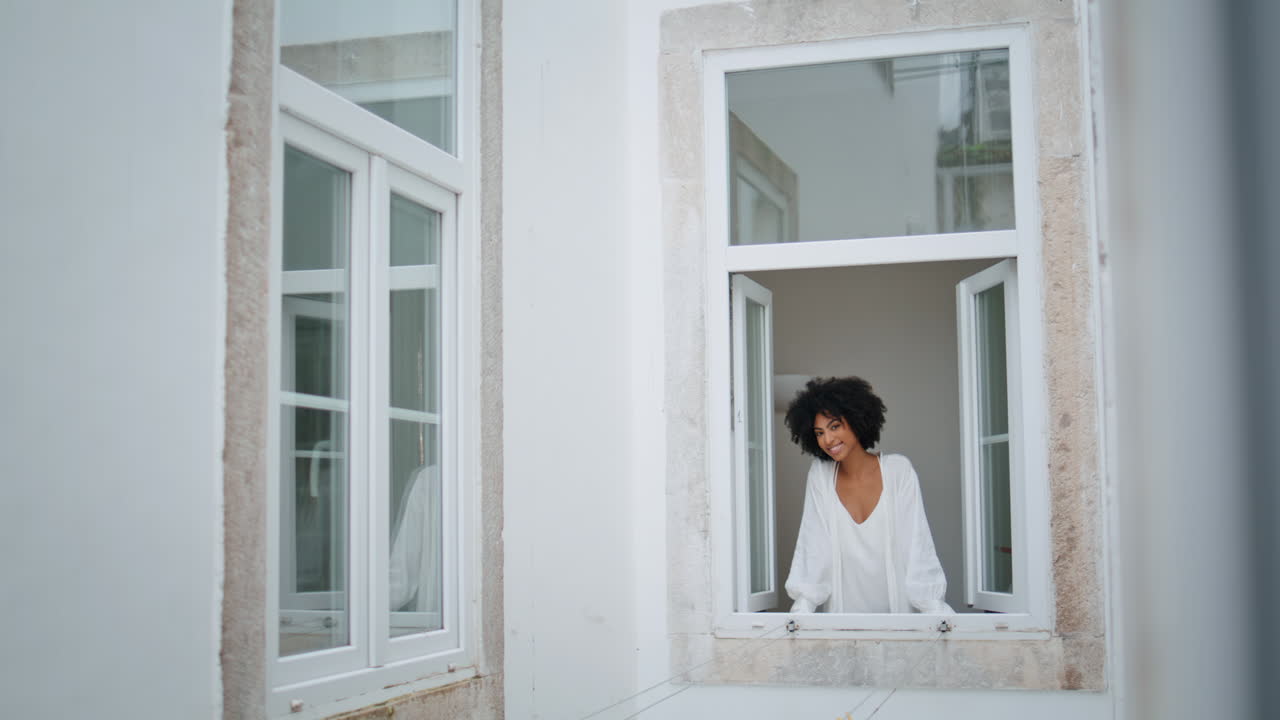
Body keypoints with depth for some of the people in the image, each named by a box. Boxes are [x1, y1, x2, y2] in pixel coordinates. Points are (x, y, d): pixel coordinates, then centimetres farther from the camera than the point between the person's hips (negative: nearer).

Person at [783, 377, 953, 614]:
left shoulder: (898, 470, -8)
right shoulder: (820, 475, -2)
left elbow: (918, 546, -11)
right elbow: (812, 549, -3)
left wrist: (935, 609, -20)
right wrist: (802, 608, -13)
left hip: (899, 608, -2)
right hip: (844, 609, 2)